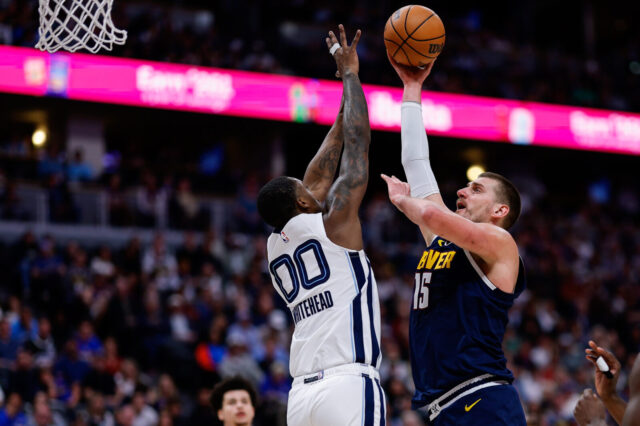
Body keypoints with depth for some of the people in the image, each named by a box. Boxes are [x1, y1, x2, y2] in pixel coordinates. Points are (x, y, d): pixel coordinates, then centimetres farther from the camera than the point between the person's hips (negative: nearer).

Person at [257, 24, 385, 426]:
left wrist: (344, 109, 35)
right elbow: (358, 143, 7)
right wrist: (350, 75, 17)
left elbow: (320, 176, 29)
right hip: (350, 385, -7)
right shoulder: (332, 225, 2)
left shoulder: (276, 247, 19)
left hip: (302, 393, 7)